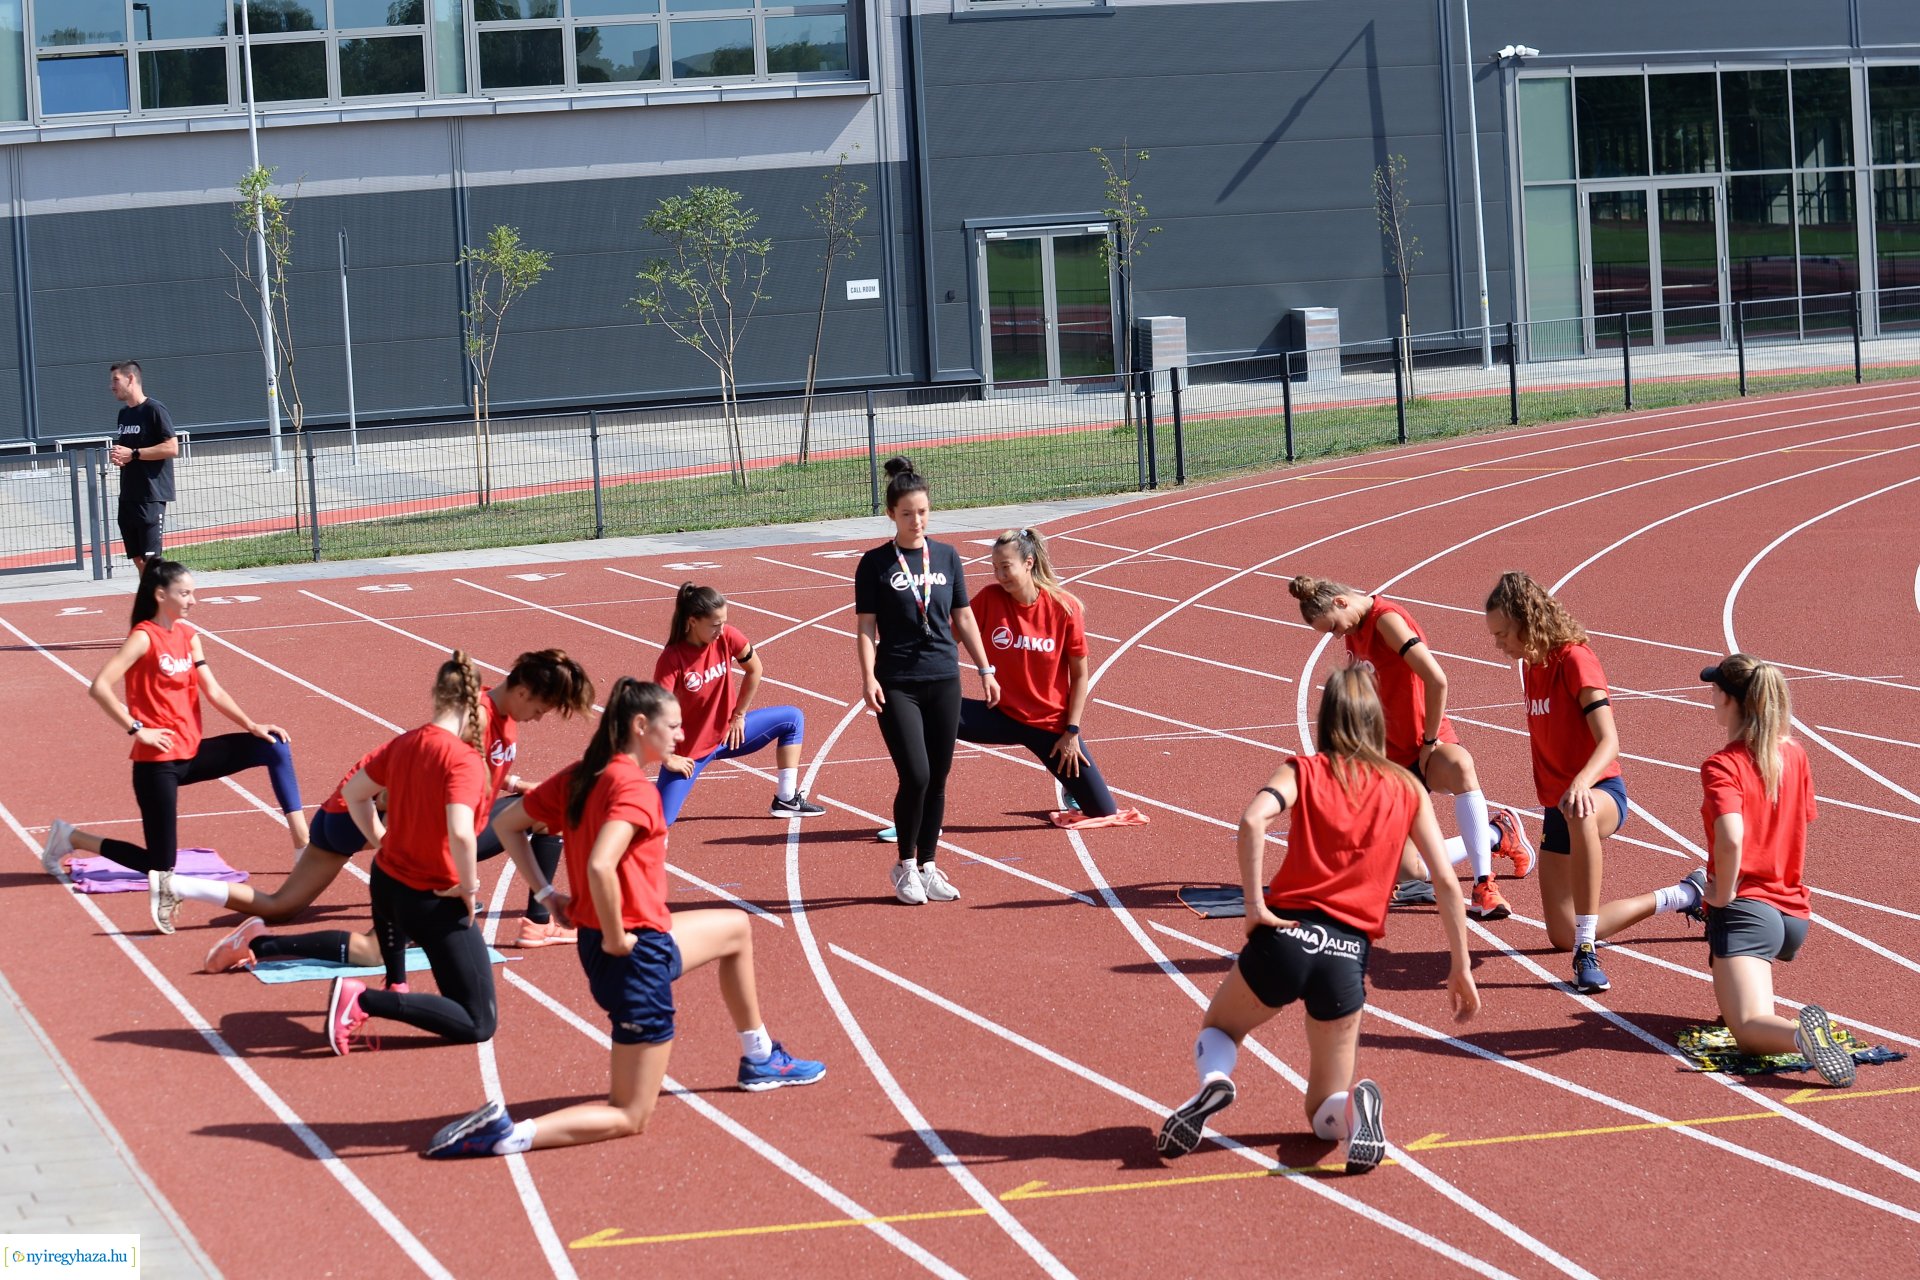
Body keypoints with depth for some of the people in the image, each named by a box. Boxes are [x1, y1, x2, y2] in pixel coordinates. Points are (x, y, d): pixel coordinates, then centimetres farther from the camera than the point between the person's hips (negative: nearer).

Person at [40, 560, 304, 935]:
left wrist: (253, 725, -5)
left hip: (191, 753, 7)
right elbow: (99, 687, -23)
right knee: (160, 866, -5)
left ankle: (304, 845, -1)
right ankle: (71, 838, 13)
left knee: (274, 748, -2)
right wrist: (137, 729, -22)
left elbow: (213, 691, 7)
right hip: (157, 762, -7)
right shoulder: (144, 637, -15)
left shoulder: (188, 635, 8)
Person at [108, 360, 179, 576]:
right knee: (138, 558, 8)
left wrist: (133, 454, -17)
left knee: (150, 557, -12)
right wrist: (117, 456, 3)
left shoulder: (154, 409, -9)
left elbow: (172, 448, -16)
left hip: (151, 496, -8)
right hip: (128, 496, 8)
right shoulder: (124, 413, 16)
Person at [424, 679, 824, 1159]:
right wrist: (615, 938, -21)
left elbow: (506, 824, 12)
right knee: (630, 1118, 0)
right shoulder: (634, 787, -21)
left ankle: (760, 1060, 43)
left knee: (736, 927, 32)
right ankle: (508, 1133, -16)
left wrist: (548, 894, 10)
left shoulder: (578, 776, 4)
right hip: (638, 954, -9)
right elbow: (600, 866, -36)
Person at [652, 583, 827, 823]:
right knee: (661, 819, -18)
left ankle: (786, 800, 9)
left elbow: (754, 669, 3)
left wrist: (739, 715, 3)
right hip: (689, 751, -6)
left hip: (729, 732, 6)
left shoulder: (727, 637, -13)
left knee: (793, 718, 6)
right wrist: (668, 759, -25)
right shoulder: (672, 659, -27)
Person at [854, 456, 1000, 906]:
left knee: (937, 780, 6)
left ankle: (928, 866, 18)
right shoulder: (875, 564, -2)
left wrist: (985, 670, 11)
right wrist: (868, 677, -15)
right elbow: (866, 627, -3)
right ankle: (904, 866, 5)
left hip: (944, 681, 4)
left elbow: (963, 619, 13)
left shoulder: (946, 557, 8)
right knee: (915, 776, -13)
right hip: (897, 685, -4)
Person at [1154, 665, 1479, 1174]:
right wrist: (1460, 968, 13)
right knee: (1324, 1113, 16)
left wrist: (1254, 904, -9)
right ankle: (1356, 1105, -22)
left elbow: (1254, 820, -15)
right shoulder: (1407, 789, 12)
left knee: (1218, 1028, 29)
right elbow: (1445, 883, 8)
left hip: (1286, 936, -1)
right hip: (1349, 954, 1)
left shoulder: (1304, 771, 7)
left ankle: (1214, 1079, -7)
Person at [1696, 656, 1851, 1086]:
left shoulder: (1722, 765, -13)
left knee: (1750, 1029, -17)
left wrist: (1723, 894, -13)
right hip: (1794, 912, 7)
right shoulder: (1795, 756, 8)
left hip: (1745, 908, -7)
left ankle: (1801, 1035, -47)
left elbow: (1731, 838, -29)